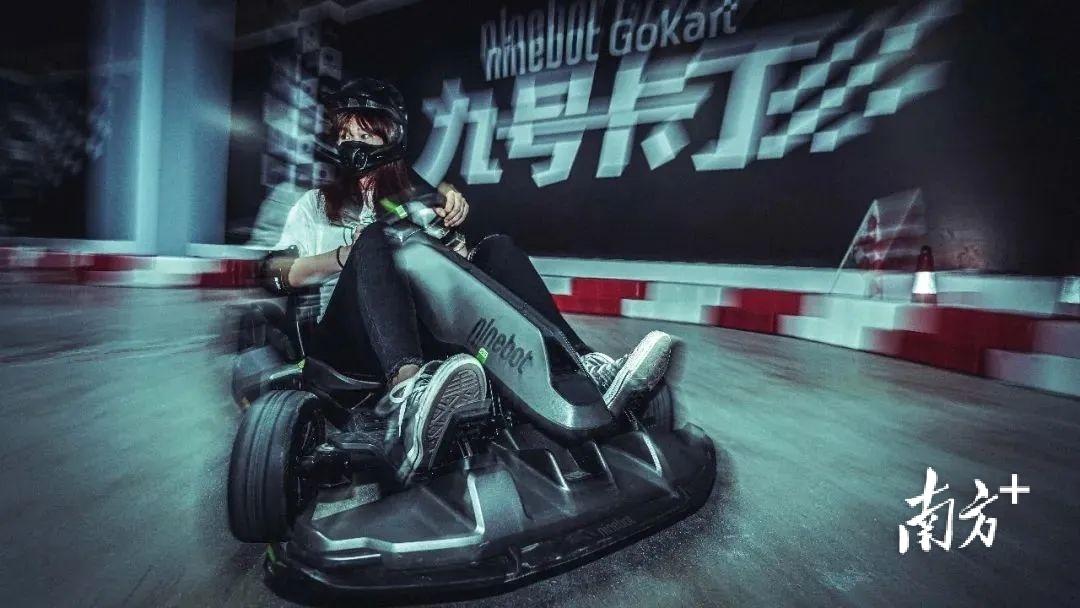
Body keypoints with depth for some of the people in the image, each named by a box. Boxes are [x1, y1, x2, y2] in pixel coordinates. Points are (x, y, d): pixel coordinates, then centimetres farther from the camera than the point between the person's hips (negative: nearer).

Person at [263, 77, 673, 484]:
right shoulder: (316, 204, 23)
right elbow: (280, 271, 10)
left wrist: (451, 196, -13)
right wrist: (346, 255, -6)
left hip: (424, 328, 2)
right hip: (352, 340, -1)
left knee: (497, 247, -15)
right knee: (371, 241, -30)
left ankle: (584, 368, -36)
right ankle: (408, 391, -60)